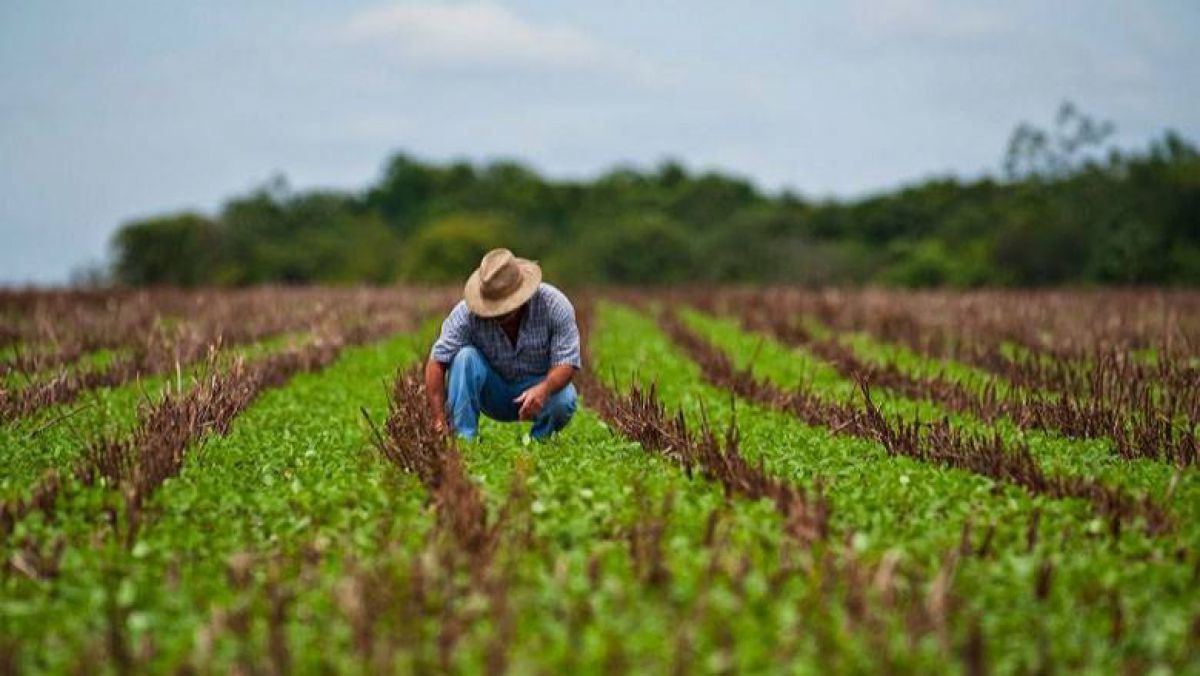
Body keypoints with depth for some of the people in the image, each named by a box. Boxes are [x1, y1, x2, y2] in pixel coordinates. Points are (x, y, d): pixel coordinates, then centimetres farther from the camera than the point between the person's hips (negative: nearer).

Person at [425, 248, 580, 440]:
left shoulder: (554, 304, -23)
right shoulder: (467, 313, -23)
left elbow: (567, 362, -24)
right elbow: (437, 362, -25)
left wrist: (544, 389, -46)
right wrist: (439, 421, -35)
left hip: (539, 385, -1)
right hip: (493, 394, 1)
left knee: (563, 400, -33)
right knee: (465, 357, -27)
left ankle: (539, 440, -2)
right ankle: (463, 439, -23)